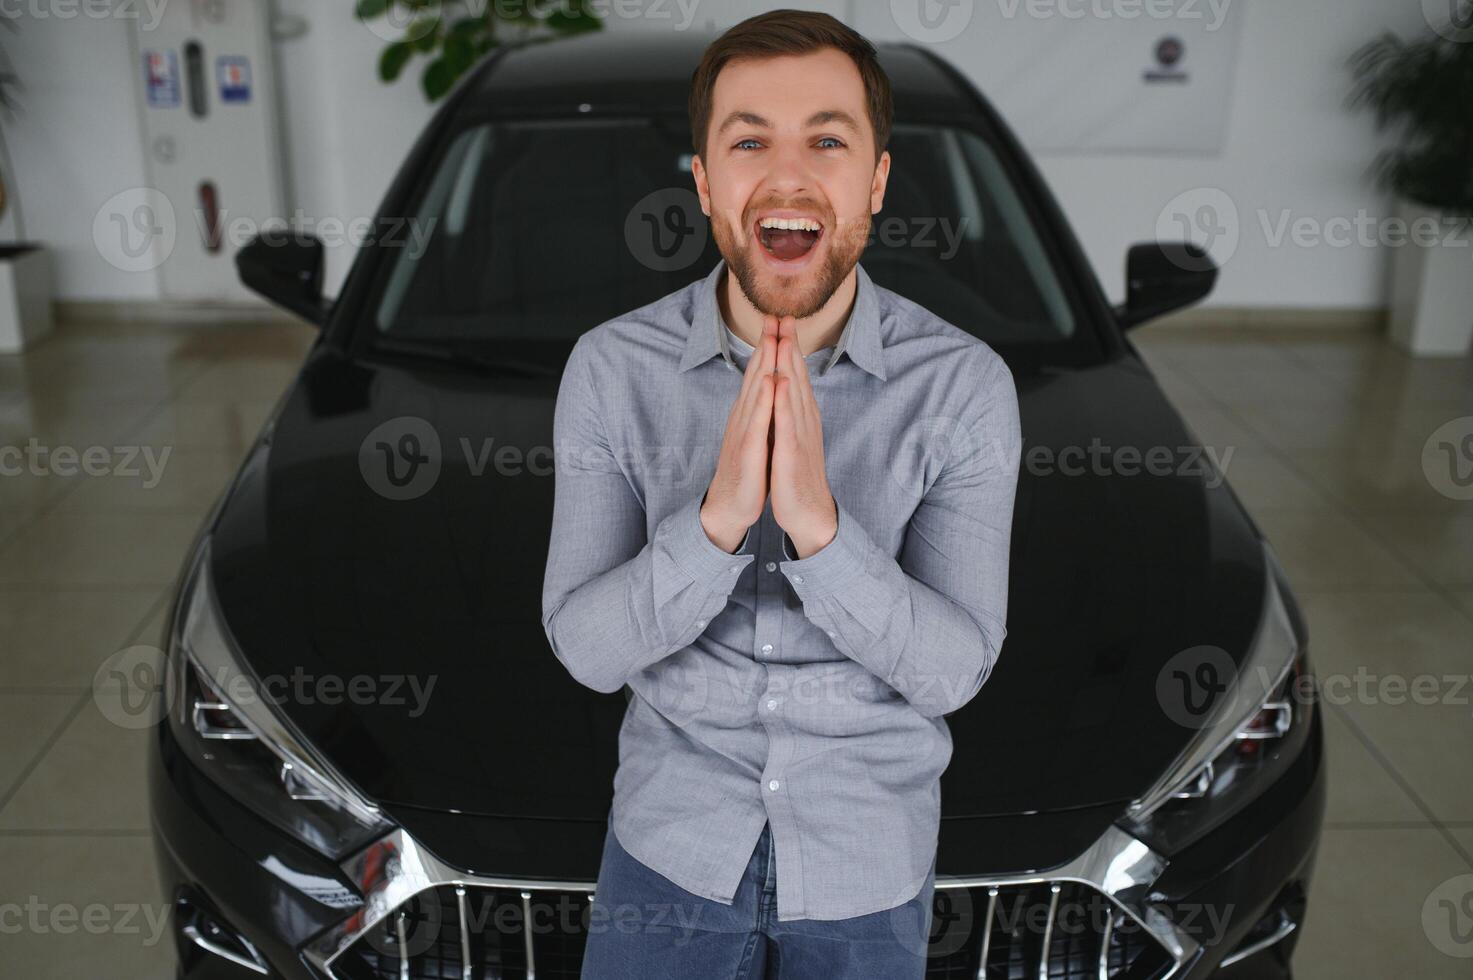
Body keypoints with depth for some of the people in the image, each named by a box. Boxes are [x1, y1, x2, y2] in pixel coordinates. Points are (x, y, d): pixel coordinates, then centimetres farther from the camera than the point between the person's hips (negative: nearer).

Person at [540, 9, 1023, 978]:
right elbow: (587, 647, -14)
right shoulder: (611, 369, -14)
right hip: (673, 834, 0)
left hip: (868, 852, 0)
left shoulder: (966, 382, -16)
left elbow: (952, 666, -16)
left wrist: (817, 524, -33)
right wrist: (718, 517, -32)